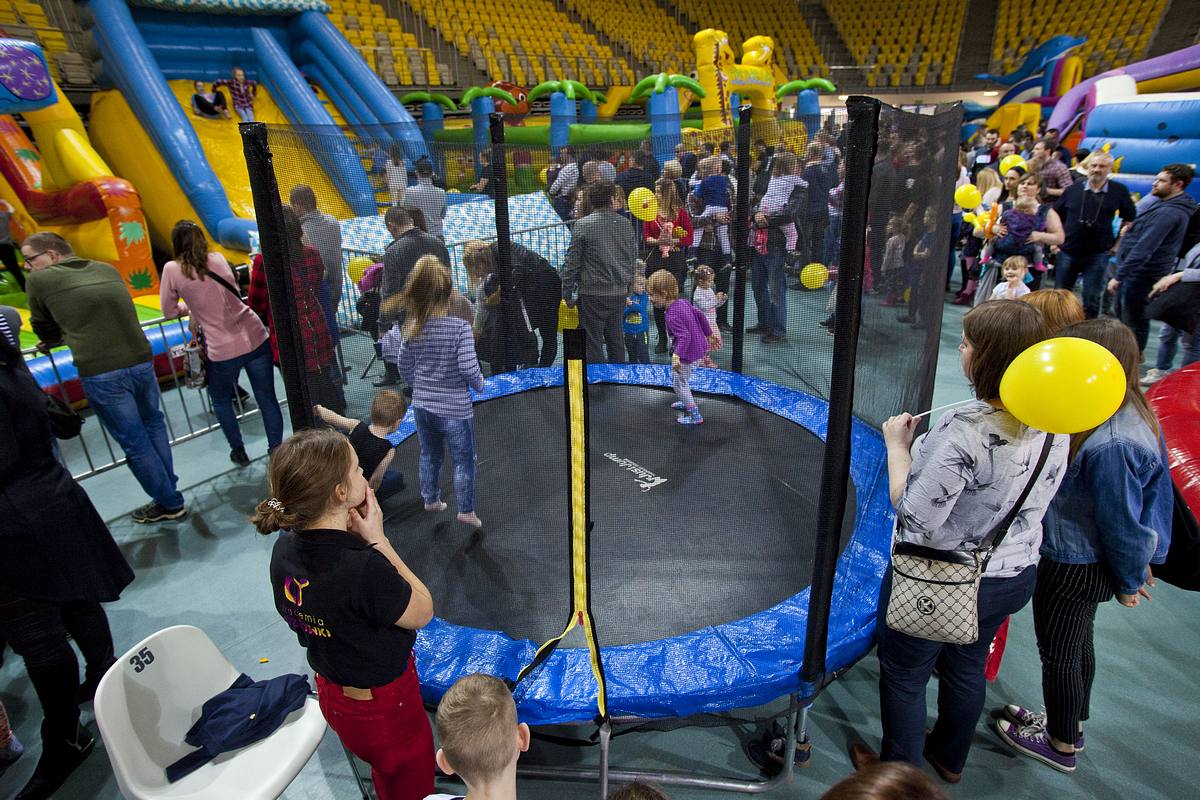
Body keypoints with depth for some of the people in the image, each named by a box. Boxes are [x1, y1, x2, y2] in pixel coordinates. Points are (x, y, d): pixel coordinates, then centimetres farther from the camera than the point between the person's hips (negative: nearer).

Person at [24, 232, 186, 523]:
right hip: (141, 362, 5)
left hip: (101, 375, -5)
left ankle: (169, 503, 18)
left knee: (135, 443, 7)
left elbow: (44, 328, 15)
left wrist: (53, 340, 37)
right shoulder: (107, 270, 15)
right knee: (152, 425, 24)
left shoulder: (38, 280, 2)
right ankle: (168, 489, 32)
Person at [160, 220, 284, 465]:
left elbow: (169, 311, 6)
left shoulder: (172, 270, -1)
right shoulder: (218, 259, 7)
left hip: (223, 350, -2)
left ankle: (239, 452, 29)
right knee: (267, 399, 10)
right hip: (255, 337, 2)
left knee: (221, 401, 23)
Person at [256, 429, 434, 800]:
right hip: (383, 704, -7)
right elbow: (423, 611, -21)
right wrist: (377, 539, -21)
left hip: (333, 691, 7)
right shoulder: (364, 568, -39)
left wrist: (353, 534, -16)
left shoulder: (285, 546, -15)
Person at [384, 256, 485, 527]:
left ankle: (431, 499, 42)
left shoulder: (411, 329, -5)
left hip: (422, 406, 5)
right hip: (454, 409, -5)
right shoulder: (460, 327, -19)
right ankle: (466, 510, 22)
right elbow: (468, 367, -24)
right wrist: (479, 384, -4)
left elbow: (403, 366, 3)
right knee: (464, 460, 12)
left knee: (429, 455, 24)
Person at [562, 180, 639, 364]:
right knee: (616, 339, 17)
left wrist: (567, 294, 1)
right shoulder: (625, 224, 5)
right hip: (620, 293, 5)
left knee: (593, 343, 2)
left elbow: (572, 263, -7)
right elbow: (633, 260, 12)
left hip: (592, 294, -5)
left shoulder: (583, 226, -9)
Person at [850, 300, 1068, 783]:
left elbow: (915, 516, -28)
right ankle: (950, 759, 53)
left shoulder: (964, 430, -33)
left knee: (903, 676, 16)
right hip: (1016, 576, 8)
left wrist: (897, 445, -17)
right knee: (967, 667, 29)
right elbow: (1034, 498, 7)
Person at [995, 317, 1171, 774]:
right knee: (1077, 643, 27)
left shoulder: (1109, 446, -36)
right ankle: (1071, 726, 50)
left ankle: (1061, 746, 37)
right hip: (1087, 560, 9)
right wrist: (1138, 562, 16)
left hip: (1074, 569, -9)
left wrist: (1129, 581, -6)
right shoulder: (1128, 412, -5)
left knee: (1058, 654, 13)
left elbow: (1123, 522, -23)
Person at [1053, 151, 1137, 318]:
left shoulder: (1119, 190, -1)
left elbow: (1130, 219, 9)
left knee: (1091, 300, 2)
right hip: (1067, 252, 1)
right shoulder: (1073, 188, 1)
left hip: (1098, 255, -1)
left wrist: (1118, 242, 5)